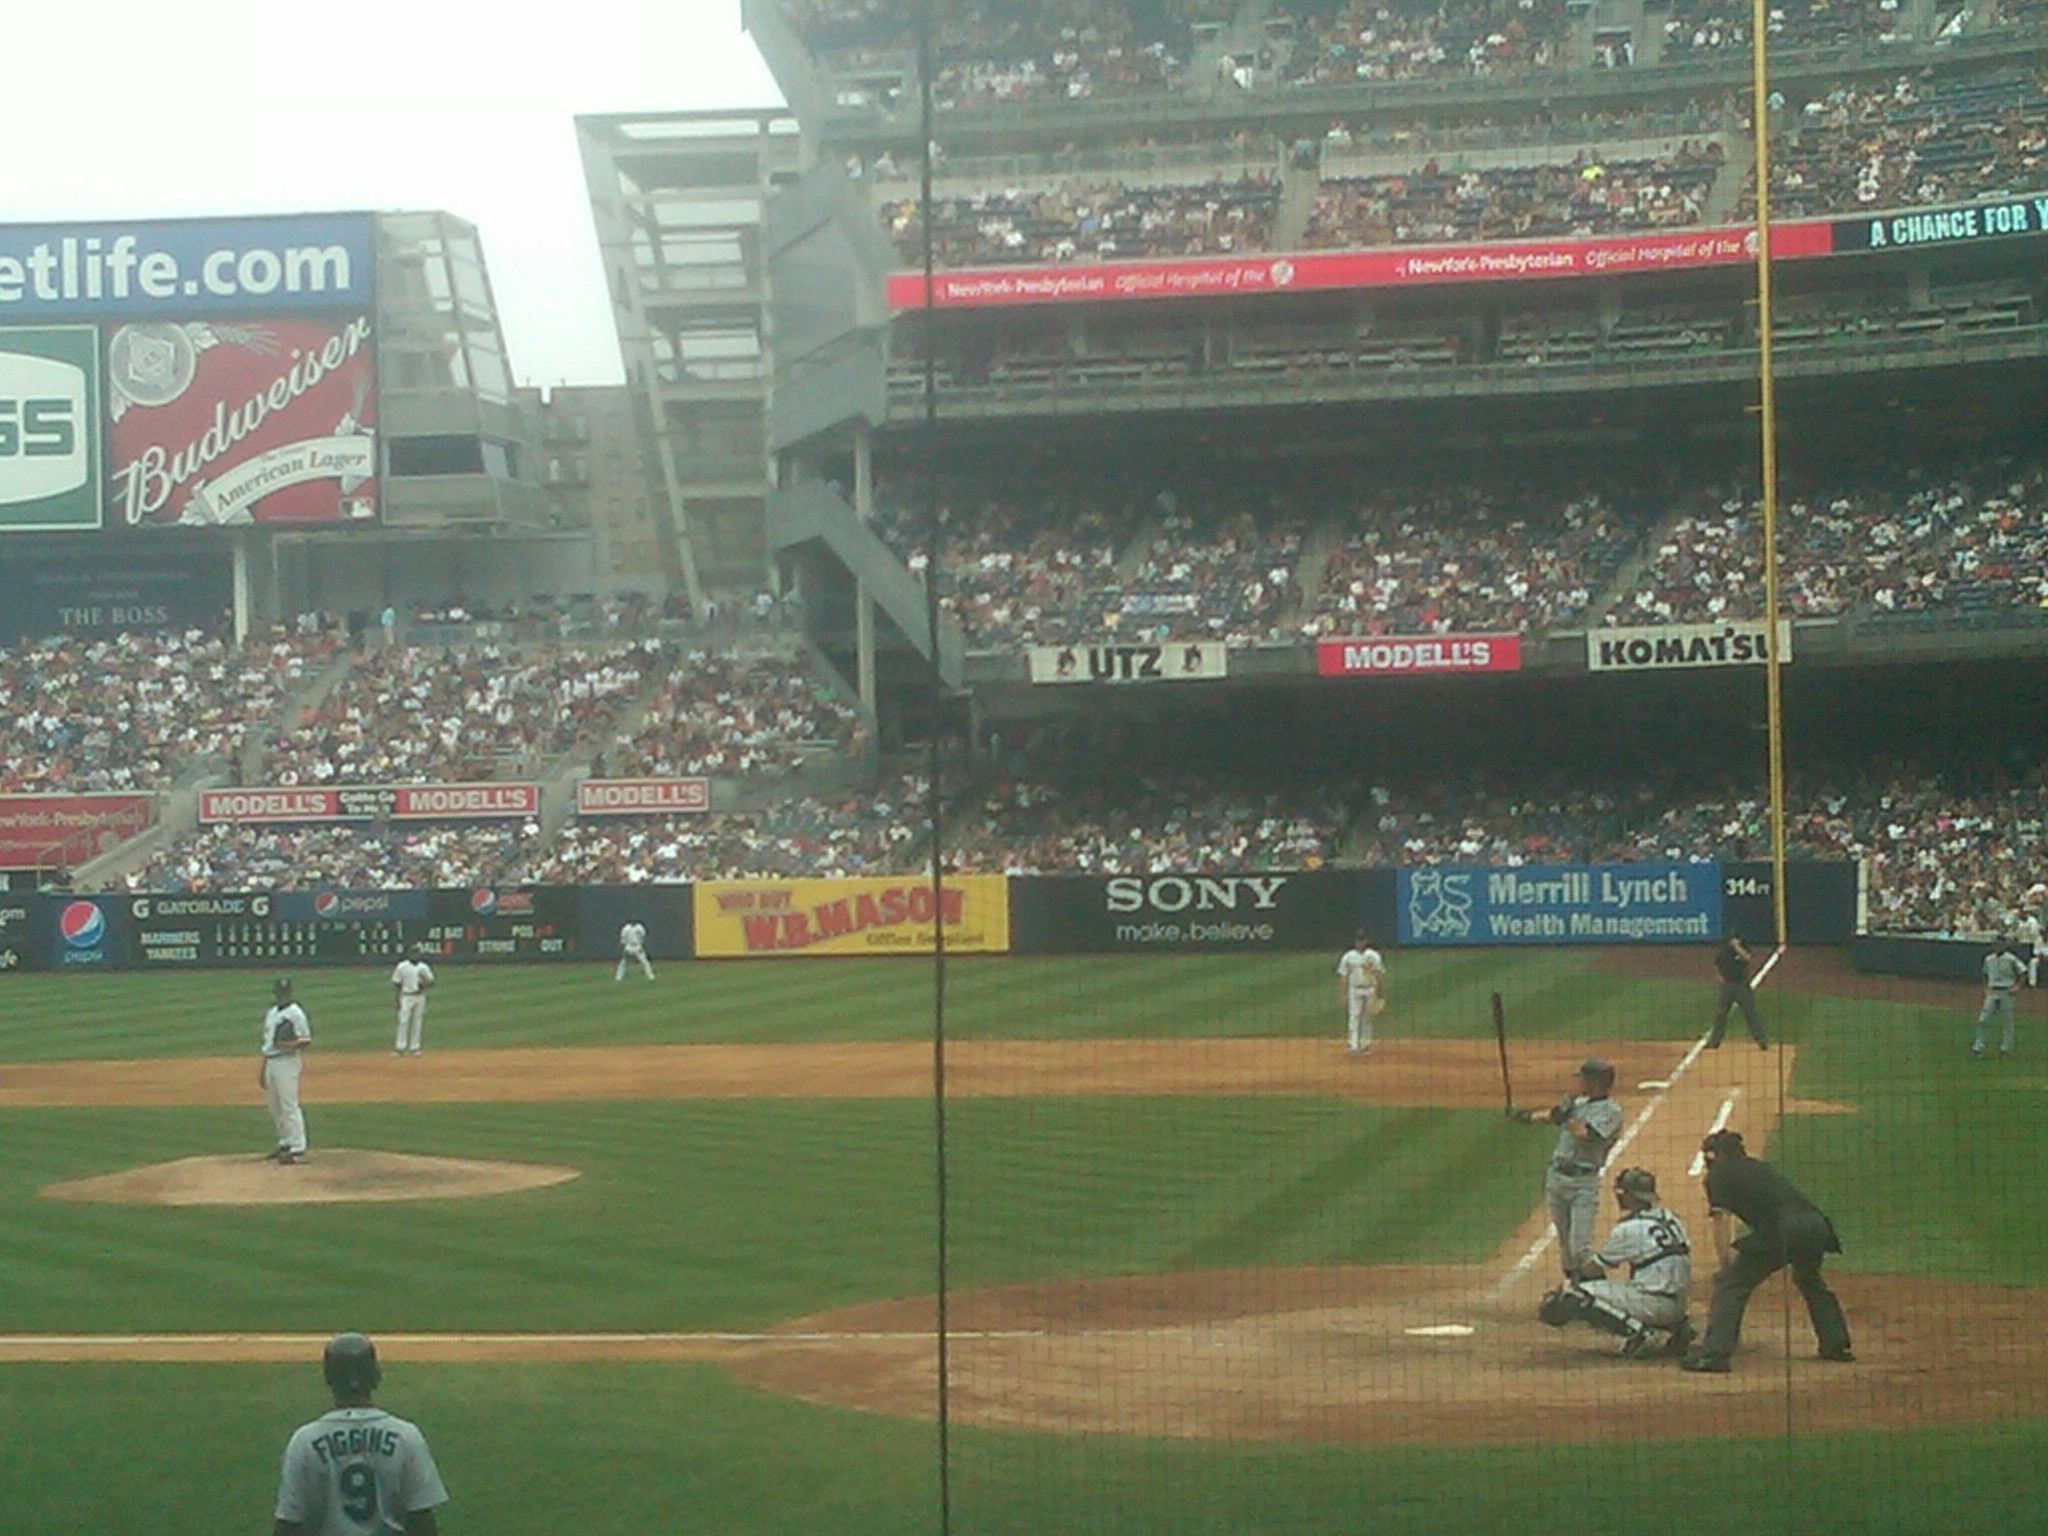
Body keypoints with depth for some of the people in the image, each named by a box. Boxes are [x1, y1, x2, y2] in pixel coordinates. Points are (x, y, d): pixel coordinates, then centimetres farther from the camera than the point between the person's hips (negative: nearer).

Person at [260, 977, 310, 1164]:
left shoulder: (295, 1013, -9)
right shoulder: (272, 1013, 16)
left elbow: (306, 1038, -10)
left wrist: (291, 1045, -26)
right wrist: (262, 1068, 20)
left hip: (287, 1061, -9)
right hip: (271, 1062, 9)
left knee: (289, 1105, -11)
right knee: (274, 1105, 14)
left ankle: (298, 1149, -11)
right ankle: (285, 1143, 27)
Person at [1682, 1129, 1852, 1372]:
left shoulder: (1718, 1175, 13)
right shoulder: (1759, 1166, 34)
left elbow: (1721, 1222, 3)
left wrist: (1726, 1267, 10)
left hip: (1781, 1229, -7)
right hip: (1816, 1224, 7)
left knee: (1729, 1284, 3)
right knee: (1811, 1283, 35)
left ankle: (1713, 1353, -7)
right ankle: (1836, 1345, 35)